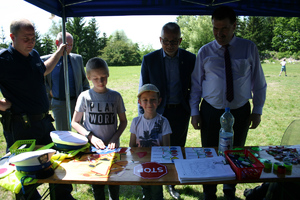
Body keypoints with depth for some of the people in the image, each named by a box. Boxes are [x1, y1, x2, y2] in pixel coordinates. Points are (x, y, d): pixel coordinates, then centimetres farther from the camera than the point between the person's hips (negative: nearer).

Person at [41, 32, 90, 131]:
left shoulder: (78, 59, 4)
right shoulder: (45, 60, -1)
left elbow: (84, 80, 11)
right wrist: (48, 90, -3)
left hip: (77, 101, 1)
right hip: (58, 103, 0)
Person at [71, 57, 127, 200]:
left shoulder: (115, 96, -3)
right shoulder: (85, 97, -5)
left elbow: (123, 121, 5)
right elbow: (75, 123, -1)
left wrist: (115, 138, -10)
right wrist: (91, 137, -14)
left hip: (112, 146, 1)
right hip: (92, 146, -1)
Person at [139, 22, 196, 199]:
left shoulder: (190, 59, 0)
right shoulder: (149, 59, -3)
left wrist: (193, 110, 1)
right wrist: (143, 116, -2)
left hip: (181, 113, 2)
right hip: (158, 113, -1)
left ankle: (172, 184, 36)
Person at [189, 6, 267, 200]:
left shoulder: (249, 48, -1)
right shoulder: (205, 52, -1)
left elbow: (259, 82, 4)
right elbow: (196, 84, 1)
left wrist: (257, 110, 2)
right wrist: (194, 111, -3)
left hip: (240, 112, 1)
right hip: (210, 112, 0)